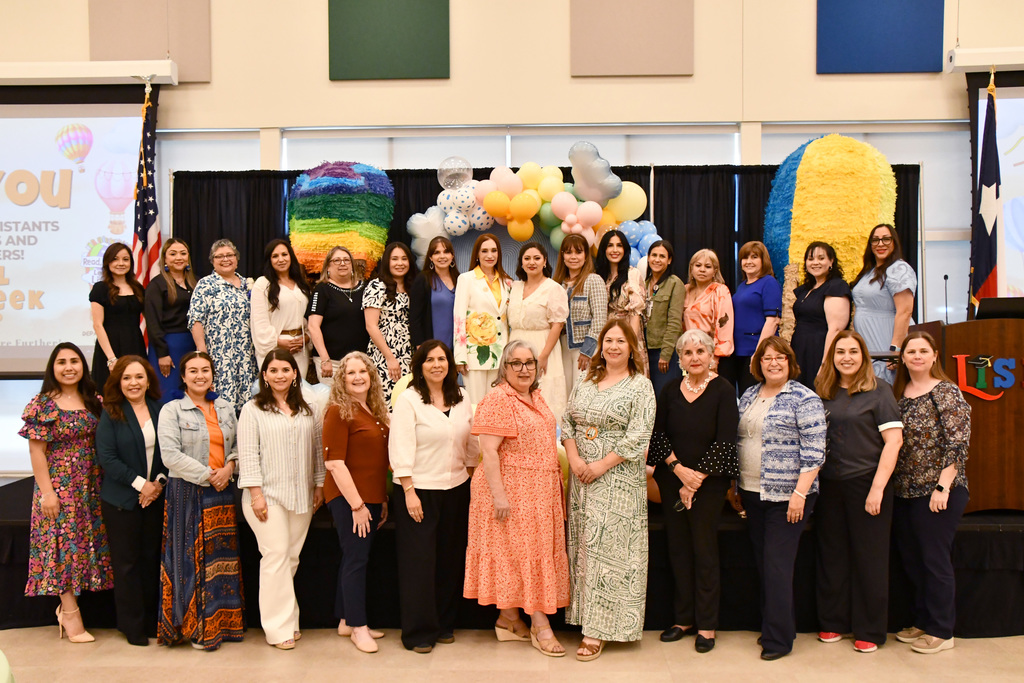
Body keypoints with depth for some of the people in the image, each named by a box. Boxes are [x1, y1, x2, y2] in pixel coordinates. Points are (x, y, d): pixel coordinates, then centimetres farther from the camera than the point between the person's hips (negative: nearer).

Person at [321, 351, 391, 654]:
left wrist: (383, 500, 15)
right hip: (347, 498, -7)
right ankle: (358, 626, 9)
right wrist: (356, 504, -18)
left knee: (354, 558, 14)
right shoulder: (338, 412, -11)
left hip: (372, 499, 7)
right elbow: (335, 463, -16)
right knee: (356, 558, -2)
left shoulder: (375, 412, 12)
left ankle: (345, 620, 25)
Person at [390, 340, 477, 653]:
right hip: (420, 491, -5)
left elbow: (472, 444, 15)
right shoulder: (408, 399, -8)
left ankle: (445, 624, 25)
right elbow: (401, 448, -12)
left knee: (451, 559, 11)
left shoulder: (461, 399, 8)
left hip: (456, 489, 5)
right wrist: (409, 492, -16)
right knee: (419, 561, 0)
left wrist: (470, 477, 11)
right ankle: (419, 632, 11)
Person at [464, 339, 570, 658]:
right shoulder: (498, 400, -14)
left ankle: (508, 618, 21)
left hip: (540, 490, 8)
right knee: (521, 551, -2)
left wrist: (557, 484, 19)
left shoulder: (536, 397, 12)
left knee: (531, 552, 11)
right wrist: (498, 495, -24)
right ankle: (540, 624, 4)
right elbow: (488, 451, -19)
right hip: (512, 490, -8)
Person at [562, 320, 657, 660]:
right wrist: (574, 458, -5)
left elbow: (638, 437, -12)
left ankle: (598, 630, 0)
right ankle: (587, 617, 17)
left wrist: (601, 465, -14)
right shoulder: (585, 382, 12)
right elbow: (567, 421, 11)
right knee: (584, 544, 7)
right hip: (582, 477, 5)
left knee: (607, 546, -4)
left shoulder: (640, 386, -5)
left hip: (618, 478, -5)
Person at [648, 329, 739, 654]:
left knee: (704, 548, 0)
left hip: (708, 482, -4)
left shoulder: (723, 391, -6)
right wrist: (678, 469, -9)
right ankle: (683, 618, 20)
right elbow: (658, 434, 4)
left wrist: (696, 479, -13)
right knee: (678, 547, 9)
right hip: (671, 479, 4)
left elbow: (724, 442, -11)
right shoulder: (670, 390, 6)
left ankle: (707, 624, 11)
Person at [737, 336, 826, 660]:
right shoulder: (748, 396, 11)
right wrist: (735, 485, 15)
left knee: (777, 565, -6)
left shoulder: (804, 399, -8)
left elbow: (813, 452, -13)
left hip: (786, 496, -6)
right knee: (762, 562, 11)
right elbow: (738, 440, 18)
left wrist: (800, 493, -18)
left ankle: (779, 639, 2)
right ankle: (772, 625, 24)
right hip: (752, 493, 6)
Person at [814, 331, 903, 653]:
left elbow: (893, 440, -10)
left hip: (866, 483, -4)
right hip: (829, 485, 4)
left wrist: (878, 487, -15)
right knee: (831, 554, 11)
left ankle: (870, 631, 16)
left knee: (869, 558, 4)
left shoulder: (878, 390, -5)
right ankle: (832, 622, 24)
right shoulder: (823, 391, 8)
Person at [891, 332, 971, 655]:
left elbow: (958, 443, -14)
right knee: (911, 560, 12)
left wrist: (943, 486, -19)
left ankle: (941, 632, 12)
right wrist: (891, 487, 6)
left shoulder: (946, 392, -8)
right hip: (904, 492, 6)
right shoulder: (899, 394, 10)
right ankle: (922, 622, 26)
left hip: (937, 492, -6)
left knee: (935, 560, 0)